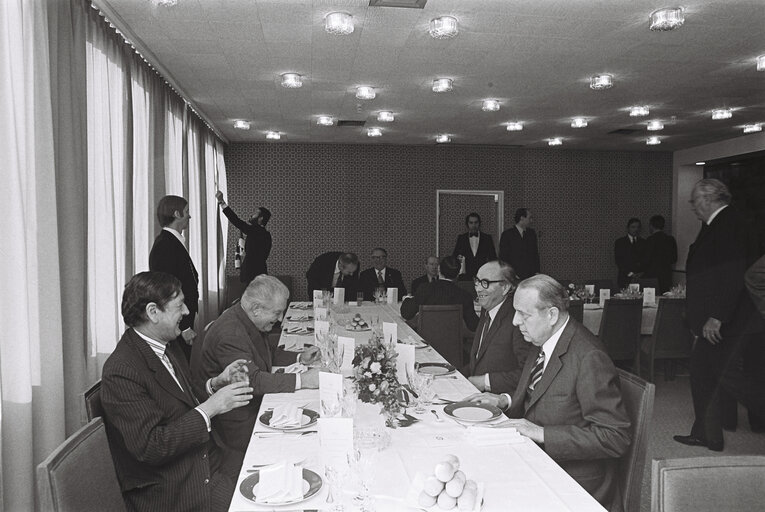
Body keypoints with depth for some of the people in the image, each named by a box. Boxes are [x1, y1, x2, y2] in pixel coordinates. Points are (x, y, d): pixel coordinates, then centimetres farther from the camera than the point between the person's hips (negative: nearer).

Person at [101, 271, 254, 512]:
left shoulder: (168, 346, 8)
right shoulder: (121, 371, -19)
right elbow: (149, 448, -23)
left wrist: (216, 383, 3)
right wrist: (209, 408, -23)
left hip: (211, 463, 8)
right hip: (171, 490, -8)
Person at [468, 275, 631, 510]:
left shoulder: (589, 358, -23)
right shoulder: (542, 343, 4)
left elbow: (615, 437, -23)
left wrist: (541, 433, -23)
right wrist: (506, 401, -1)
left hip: (575, 484, -7)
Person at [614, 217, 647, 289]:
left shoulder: (643, 242, 14)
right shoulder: (619, 242, 6)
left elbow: (646, 260, 9)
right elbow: (619, 261, -2)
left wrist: (642, 273, -7)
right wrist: (630, 274, -11)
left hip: (641, 278, 2)